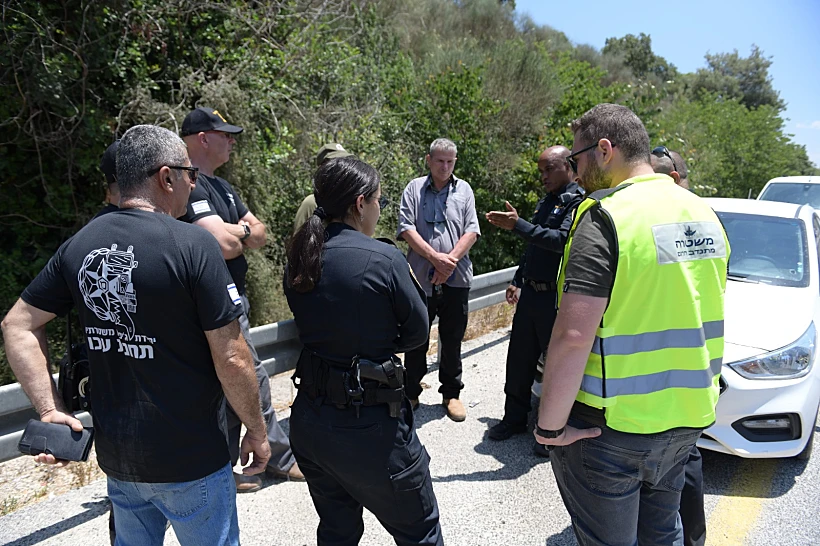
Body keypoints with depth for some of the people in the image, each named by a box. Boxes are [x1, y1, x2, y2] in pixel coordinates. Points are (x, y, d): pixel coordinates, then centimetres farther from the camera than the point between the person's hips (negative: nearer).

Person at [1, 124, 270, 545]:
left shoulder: (79, 245, -2)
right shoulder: (193, 245, -21)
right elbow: (231, 361, -20)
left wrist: (49, 410, 1)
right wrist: (257, 432, -7)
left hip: (115, 455, 6)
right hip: (191, 461, -5)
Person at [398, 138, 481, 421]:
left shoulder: (464, 190, 9)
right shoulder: (414, 189, 4)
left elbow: (472, 231, 2)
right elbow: (406, 229, -5)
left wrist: (450, 260, -11)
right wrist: (435, 257, -15)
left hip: (456, 278, 2)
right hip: (421, 278, -1)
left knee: (453, 340, 11)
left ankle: (451, 393, 26)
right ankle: (411, 393, 23)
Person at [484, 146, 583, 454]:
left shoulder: (579, 201, -9)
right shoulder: (545, 203, 18)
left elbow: (563, 239, -25)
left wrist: (518, 226, -28)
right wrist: (518, 281, 21)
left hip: (556, 298, -8)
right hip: (530, 294, 8)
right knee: (519, 360, 13)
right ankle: (515, 419, 29)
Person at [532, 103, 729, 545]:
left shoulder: (604, 217, -20)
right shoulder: (702, 212, 6)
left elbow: (573, 338, -27)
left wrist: (550, 426, -17)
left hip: (612, 426, -7)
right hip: (686, 419, 8)